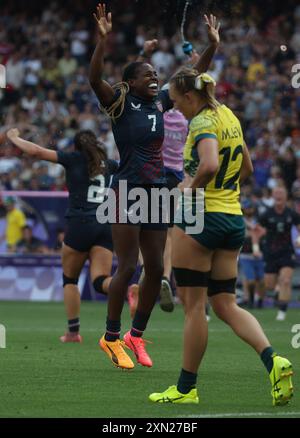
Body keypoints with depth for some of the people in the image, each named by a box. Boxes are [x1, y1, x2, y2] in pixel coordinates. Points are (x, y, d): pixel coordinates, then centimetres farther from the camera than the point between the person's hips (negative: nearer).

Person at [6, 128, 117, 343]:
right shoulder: (108, 164, 16)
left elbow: (36, 151, 2)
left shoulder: (74, 158, 6)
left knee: (69, 279, 14)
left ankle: (73, 332, 8)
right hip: (105, 226, 3)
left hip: (80, 223, -3)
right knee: (101, 280, -5)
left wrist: (14, 137, 16)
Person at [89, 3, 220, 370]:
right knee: (127, 267, -8)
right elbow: (94, 79, -23)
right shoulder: (120, 103, -6)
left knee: (156, 269, 6)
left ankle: (136, 335, 19)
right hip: (128, 191, -6)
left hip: (156, 193, 6)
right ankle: (111, 337, 4)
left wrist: (213, 45, 11)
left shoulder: (159, 102, 11)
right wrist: (103, 38, -33)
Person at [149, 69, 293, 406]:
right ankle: (272, 360, -12)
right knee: (226, 305, 9)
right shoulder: (229, 117, 12)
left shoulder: (203, 123, -14)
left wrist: (191, 190, -16)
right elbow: (246, 168, 22)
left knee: (193, 305, 1)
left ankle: (186, 387, 8)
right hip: (233, 219, 8)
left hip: (200, 217, -8)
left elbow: (209, 165, -32)